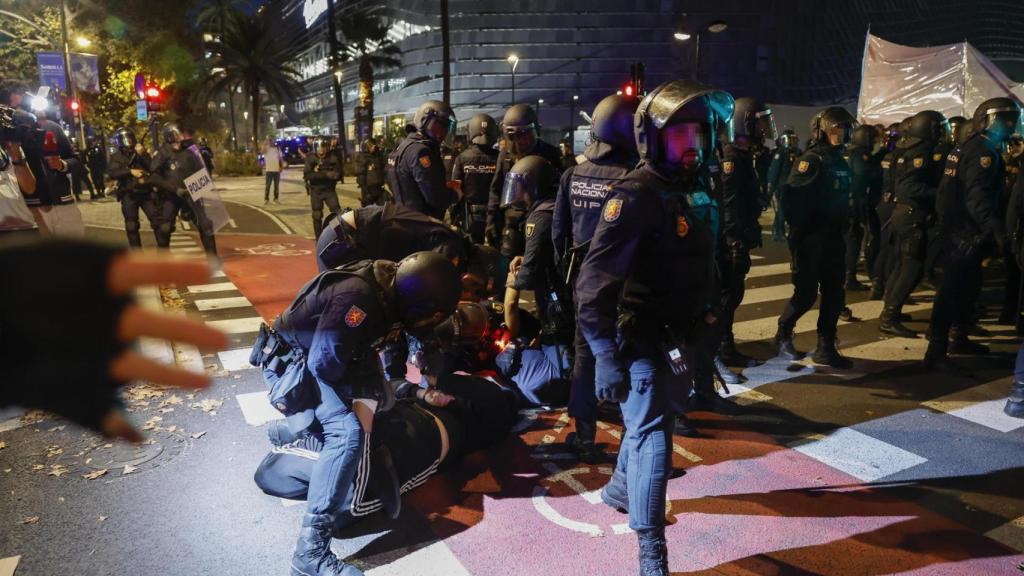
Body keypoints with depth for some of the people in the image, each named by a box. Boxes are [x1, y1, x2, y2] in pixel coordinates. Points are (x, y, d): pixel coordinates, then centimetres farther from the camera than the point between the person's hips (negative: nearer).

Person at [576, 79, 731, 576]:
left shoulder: (694, 187, 7)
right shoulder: (637, 195, -22)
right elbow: (595, 280, -29)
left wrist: (705, 315, 22)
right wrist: (605, 356, -34)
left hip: (677, 335, 9)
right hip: (642, 339, -9)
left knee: (654, 420, 24)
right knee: (653, 437, -4)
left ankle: (620, 489, 49)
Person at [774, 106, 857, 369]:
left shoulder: (841, 162, 14)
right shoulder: (811, 160, -11)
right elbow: (791, 198, -19)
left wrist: (841, 227, 12)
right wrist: (801, 230, -17)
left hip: (833, 238, 8)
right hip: (810, 238, -8)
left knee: (834, 295, 6)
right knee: (806, 293, -3)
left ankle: (826, 348, 15)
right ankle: (783, 335, 20)